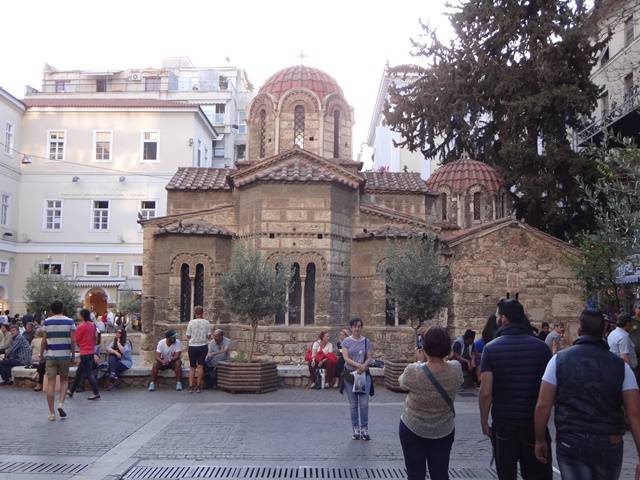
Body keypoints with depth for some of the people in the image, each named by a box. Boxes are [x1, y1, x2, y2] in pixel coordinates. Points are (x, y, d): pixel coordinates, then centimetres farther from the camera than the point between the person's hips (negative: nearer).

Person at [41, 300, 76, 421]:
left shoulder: (47, 322, 0)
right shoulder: (69, 321, 0)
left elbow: (44, 341, -1)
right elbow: (73, 341, -3)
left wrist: (41, 354, 10)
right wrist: (73, 355, 7)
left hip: (50, 355, 0)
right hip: (65, 355, 0)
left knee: (51, 383, 3)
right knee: (64, 380, 18)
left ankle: (52, 413, 4)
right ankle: (61, 403, -3)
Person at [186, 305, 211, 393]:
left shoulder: (191, 322, -7)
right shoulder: (206, 323, -5)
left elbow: (188, 336, -3)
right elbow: (209, 336, -3)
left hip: (193, 346, -1)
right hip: (203, 346, 1)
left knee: (192, 367, 9)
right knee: (200, 366, 9)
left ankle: (191, 387, 2)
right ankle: (198, 386, 9)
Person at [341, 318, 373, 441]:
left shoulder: (367, 341, 5)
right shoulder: (346, 341, 0)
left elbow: (369, 358, 2)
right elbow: (346, 358, -9)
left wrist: (363, 367, -18)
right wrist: (358, 365, -21)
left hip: (364, 375, 1)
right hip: (349, 374, -1)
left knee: (364, 404, -4)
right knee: (353, 404, 5)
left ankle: (365, 430, 4)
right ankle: (356, 430, 14)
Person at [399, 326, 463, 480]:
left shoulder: (413, 371, -27)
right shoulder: (456, 369, -18)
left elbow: (402, 381, -4)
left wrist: (419, 361, 3)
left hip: (413, 430, -3)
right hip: (444, 432, 3)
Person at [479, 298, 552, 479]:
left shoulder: (491, 348, -10)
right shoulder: (541, 346, -4)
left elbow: (486, 392, -15)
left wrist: (484, 421, -3)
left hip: (503, 423, -1)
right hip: (535, 423, 1)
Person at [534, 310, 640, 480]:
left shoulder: (559, 360, -3)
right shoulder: (620, 365, -1)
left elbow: (542, 406, -7)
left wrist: (540, 440, 5)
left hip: (570, 444, -2)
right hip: (610, 445, 2)